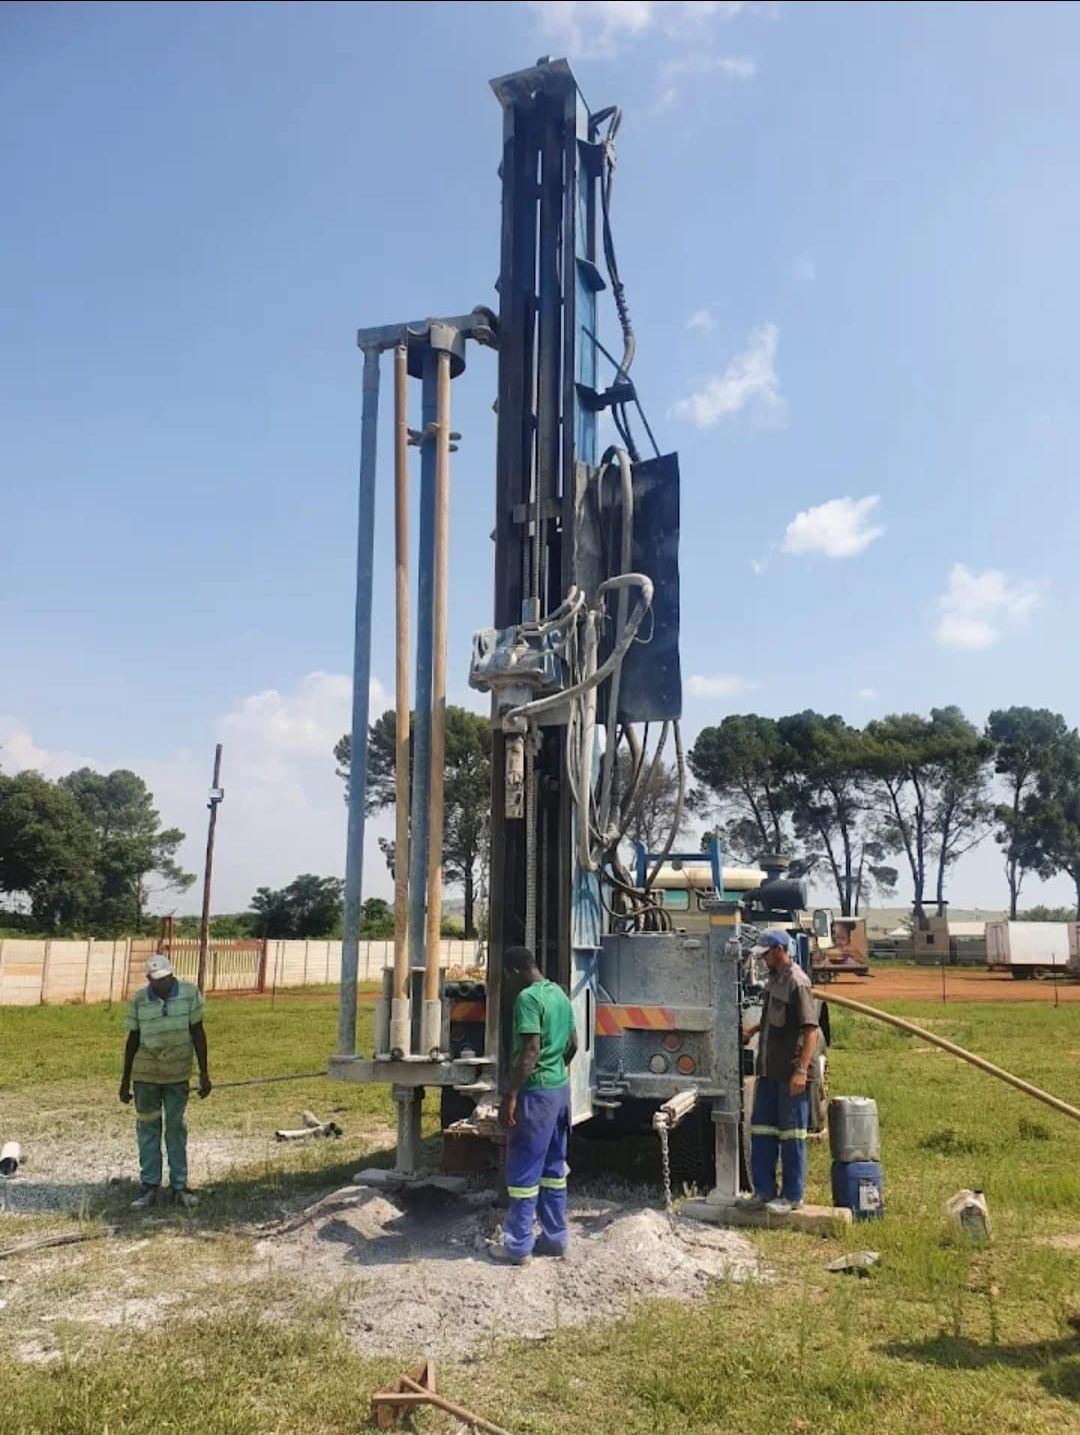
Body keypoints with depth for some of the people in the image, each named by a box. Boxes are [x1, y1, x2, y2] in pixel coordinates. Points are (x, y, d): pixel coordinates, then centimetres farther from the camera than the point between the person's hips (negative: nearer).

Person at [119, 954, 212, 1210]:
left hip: (178, 1074, -1)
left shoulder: (190, 994, -8)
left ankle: (179, 1185, 14)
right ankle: (149, 1186, 13)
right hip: (145, 1074, 1)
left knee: (176, 1128, 7)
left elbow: (198, 1033, -3)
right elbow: (133, 1040, 3)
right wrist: (125, 1080, 7)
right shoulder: (138, 1001, -6)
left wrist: (204, 1073, -2)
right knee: (147, 1128, 5)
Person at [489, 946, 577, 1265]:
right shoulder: (559, 994, 10)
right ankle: (555, 1238, 22)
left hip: (536, 1091, -9)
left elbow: (531, 1050, -22)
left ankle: (518, 1246, 7)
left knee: (524, 1170, 0)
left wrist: (510, 1095, -21)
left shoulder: (528, 998, -17)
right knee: (554, 1167, 15)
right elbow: (572, 1044, 16)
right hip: (561, 1087, 9)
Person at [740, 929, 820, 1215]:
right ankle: (764, 1191, 22)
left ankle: (792, 1196, 13)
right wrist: (752, 1031, 19)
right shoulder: (774, 979, 12)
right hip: (769, 1070, 9)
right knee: (761, 1131, 12)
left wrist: (802, 1070, -27)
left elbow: (811, 1029, -21)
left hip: (791, 1073, -9)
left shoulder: (797, 982, -16)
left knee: (792, 1136, 2)